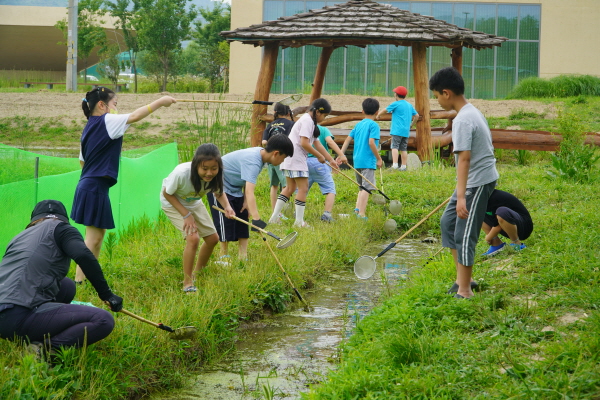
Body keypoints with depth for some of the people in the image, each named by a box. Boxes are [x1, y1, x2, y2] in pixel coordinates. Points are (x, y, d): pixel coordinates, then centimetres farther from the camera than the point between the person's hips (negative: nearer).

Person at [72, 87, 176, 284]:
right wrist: (160, 102, -12)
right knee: (93, 237, -8)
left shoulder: (90, 127, 16)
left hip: (87, 185, 10)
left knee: (97, 236, 14)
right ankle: (79, 280, -7)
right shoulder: (106, 122, -10)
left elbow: (82, 160, 22)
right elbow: (134, 116, -17)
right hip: (95, 188, -10)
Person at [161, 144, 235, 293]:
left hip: (194, 203, 6)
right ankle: (187, 283, -7)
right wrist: (186, 215, -28)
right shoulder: (181, 174, -41)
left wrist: (227, 206, -28)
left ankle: (198, 273, 32)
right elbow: (167, 194, -24)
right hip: (172, 203, -6)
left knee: (213, 238, 8)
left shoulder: (216, 175, -28)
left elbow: (219, 193, -7)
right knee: (193, 238, -22)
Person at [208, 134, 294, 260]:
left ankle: (243, 257, 3)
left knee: (243, 221, 3)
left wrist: (246, 201, -3)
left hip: (235, 189, 9)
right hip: (219, 187, -9)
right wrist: (256, 219, -54)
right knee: (226, 221, -11)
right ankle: (224, 257, 0)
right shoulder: (252, 161, -36)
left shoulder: (261, 153, -6)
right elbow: (249, 191, -46)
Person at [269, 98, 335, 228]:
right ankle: (299, 222, -5)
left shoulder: (310, 121, 19)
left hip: (289, 159, 11)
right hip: (296, 158, -11)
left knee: (290, 188, 15)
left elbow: (317, 143, 19)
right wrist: (319, 156, -11)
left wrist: (331, 160, 15)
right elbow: (304, 143, -22)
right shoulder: (307, 121, -13)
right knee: (303, 188, -7)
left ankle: (274, 217, 14)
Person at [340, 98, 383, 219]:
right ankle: (361, 213, -15)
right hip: (368, 161, -7)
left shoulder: (358, 125, 13)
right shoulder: (373, 125, -7)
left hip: (357, 161, 7)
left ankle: (357, 209, 5)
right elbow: (371, 142, -17)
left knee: (362, 187, 17)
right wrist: (379, 159, -10)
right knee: (367, 188, -8)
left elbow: (348, 139, 10)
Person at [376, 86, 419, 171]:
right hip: (406, 131, 7)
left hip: (397, 130, -7)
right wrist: (411, 124, 32)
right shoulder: (409, 105, 14)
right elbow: (416, 116, 19)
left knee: (394, 147, -12)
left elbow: (385, 110, 4)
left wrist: (378, 115, 23)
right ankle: (403, 166, 8)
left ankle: (395, 164, -24)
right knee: (403, 149, 9)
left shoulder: (396, 104, -5)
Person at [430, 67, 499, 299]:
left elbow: (464, 159, -27)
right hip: (478, 179, 11)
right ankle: (463, 278, 21)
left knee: (464, 234, -6)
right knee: (448, 222, 17)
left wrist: (461, 197, -30)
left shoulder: (463, 120, -20)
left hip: (477, 182, -11)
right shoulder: (473, 112, 11)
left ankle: (464, 291, 1)